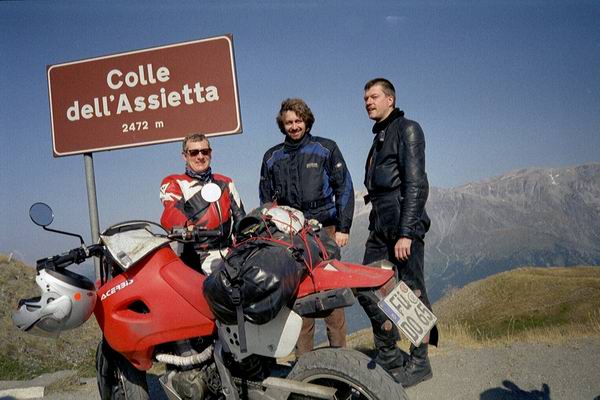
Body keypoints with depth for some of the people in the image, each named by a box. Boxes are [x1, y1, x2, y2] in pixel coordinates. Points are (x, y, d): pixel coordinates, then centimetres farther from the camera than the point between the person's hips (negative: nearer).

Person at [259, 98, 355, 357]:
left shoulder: (326, 149, 8)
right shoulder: (272, 157, 15)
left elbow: (344, 188, 5)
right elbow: (265, 199, 20)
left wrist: (343, 228, -2)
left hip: (325, 231, -2)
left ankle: (339, 350, 4)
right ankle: (303, 354, 6)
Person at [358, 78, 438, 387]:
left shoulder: (407, 129, -2)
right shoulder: (379, 137, 24)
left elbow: (416, 184, -12)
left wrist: (406, 232, -19)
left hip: (404, 222, -9)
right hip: (379, 227, 9)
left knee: (411, 291, -3)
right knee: (367, 289, 6)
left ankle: (419, 362, 10)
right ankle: (390, 358, 19)